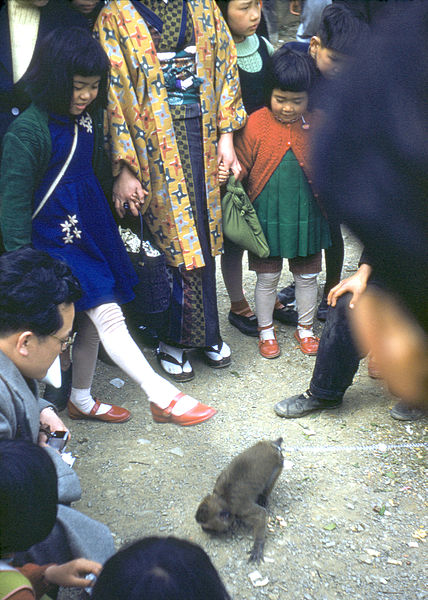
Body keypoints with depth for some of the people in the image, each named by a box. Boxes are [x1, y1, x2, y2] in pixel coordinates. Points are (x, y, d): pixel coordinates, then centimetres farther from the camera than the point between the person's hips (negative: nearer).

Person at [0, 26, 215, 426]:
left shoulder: (88, 117, 7)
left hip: (91, 228, 8)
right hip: (54, 236, -8)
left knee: (91, 321, 15)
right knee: (107, 314, -12)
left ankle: (81, 400, 33)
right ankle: (162, 398, -11)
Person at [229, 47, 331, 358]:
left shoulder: (315, 126, -1)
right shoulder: (255, 124, -8)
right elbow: (240, 168, -3)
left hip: (306, 213, 2)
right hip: (267, 213, -2)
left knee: (307, 275, 13)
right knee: (267, 277, 10)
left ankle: (305, 328, 32)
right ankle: (266, 330, 29)